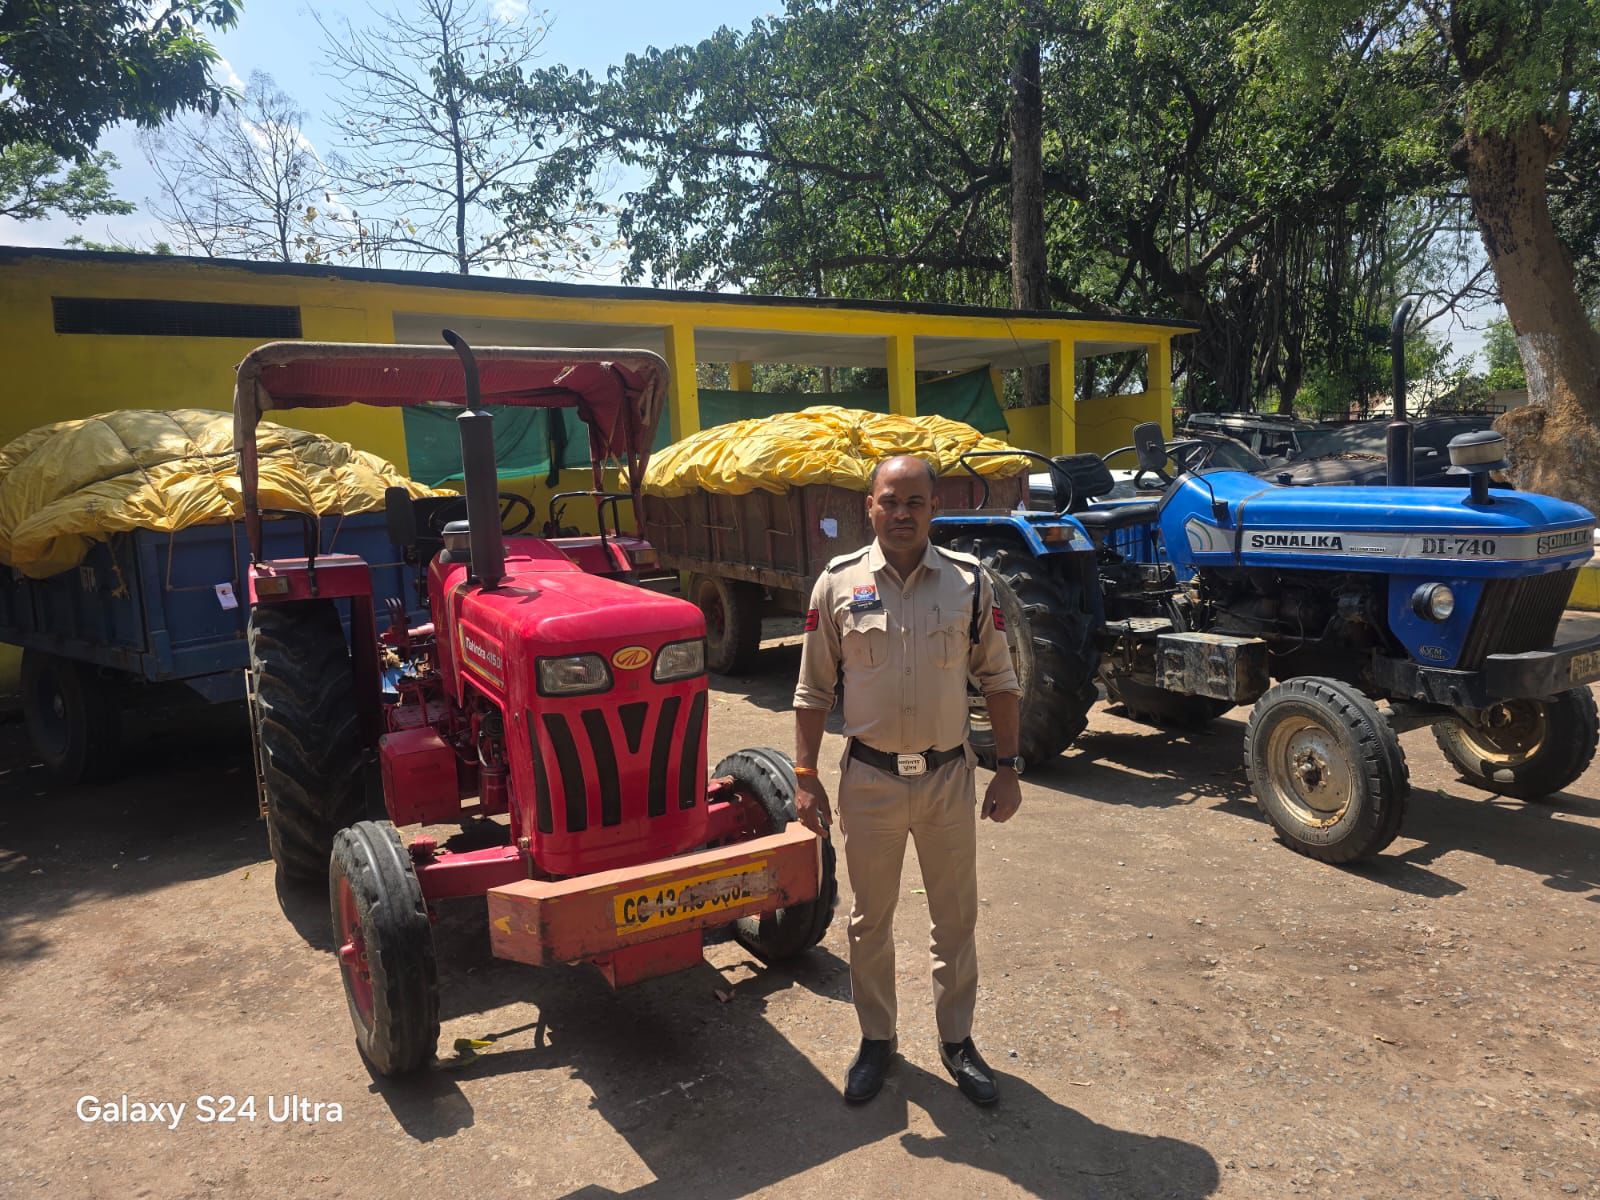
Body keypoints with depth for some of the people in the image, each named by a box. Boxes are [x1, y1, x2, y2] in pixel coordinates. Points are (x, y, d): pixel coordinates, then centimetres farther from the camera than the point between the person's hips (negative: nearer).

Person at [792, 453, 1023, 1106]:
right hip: (870, 778, 0)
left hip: (949, 776, 1)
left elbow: (998, 680, 4)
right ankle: (876, 1040, 34)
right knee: (870, 919, 14)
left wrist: (1008, 769, 1)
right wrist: (805, 776, -2)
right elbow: (813, 690, 1)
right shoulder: (838, 583, -5)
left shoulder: (968, 580, -3)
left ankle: (957, 1040, 34)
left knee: (955, 918, 14)